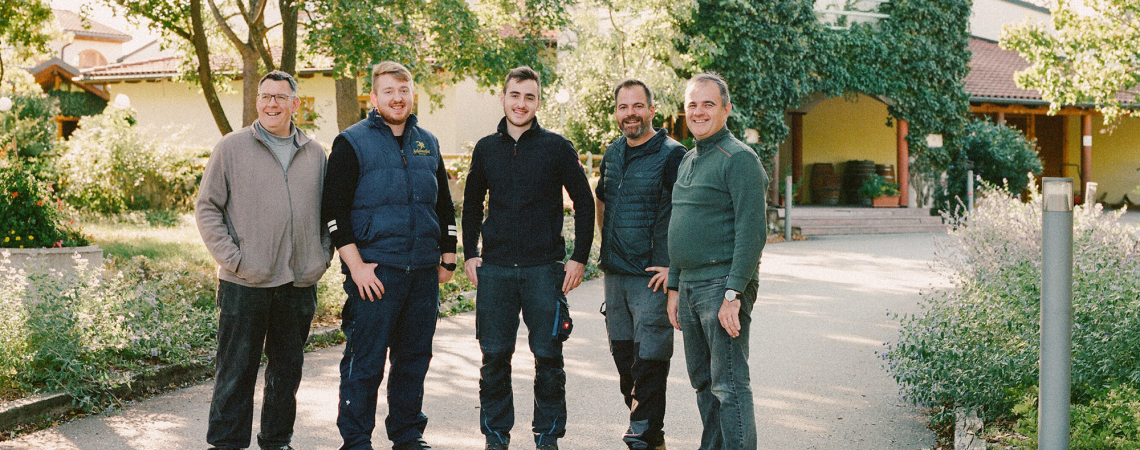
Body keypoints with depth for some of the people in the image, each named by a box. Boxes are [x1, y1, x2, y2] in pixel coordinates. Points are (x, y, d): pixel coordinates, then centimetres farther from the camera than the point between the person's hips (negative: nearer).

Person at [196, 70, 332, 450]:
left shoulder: (314, 154, 11)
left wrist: (322, 256, 5)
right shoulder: (232, 147, 1)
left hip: (300, 283, 4)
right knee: (236, 369, 2)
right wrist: (232, 258, -9)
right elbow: (206, 208, 0)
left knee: (288, 369, 12)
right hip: (245, 284, -3)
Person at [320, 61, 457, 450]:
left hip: (423, 272, 5)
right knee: (365, 361, -2)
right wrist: (356, 265, -13)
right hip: (375, 271, -5)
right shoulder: (352, 143, -1)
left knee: (414, 358, 11)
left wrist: (448, 257, 15)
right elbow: (334, 210, -6)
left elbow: (444, 205, 22)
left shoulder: (428, 144, 15)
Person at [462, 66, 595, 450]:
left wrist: (579, 259, -1)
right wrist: (470, 253, 11)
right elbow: (472, 204, 20)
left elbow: (584, 203, 4)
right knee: (494, 357, 4)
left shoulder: (557, 148, 0)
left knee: (548, 357, 2)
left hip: (544, 269, -2)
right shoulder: (486, 149, 9)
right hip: (495, 269, 2)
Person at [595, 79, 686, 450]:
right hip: (614, 275, 7)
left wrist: (675, 267, -18)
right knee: (624, 358, 14)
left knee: (648, 361, -5)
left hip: (653, 278, -7)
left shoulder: (672, 155, -11)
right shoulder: (612, 154, 11)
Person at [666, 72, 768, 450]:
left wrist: (733, 294, -22)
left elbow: (752, 232, -18)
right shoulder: (688, 161, 17)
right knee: (702, 380, 15)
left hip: (722, 287, -9)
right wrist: (674, 287, 18)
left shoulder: (739, 158, -10)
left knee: (729, 384, -6)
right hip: (689, 286, 9)